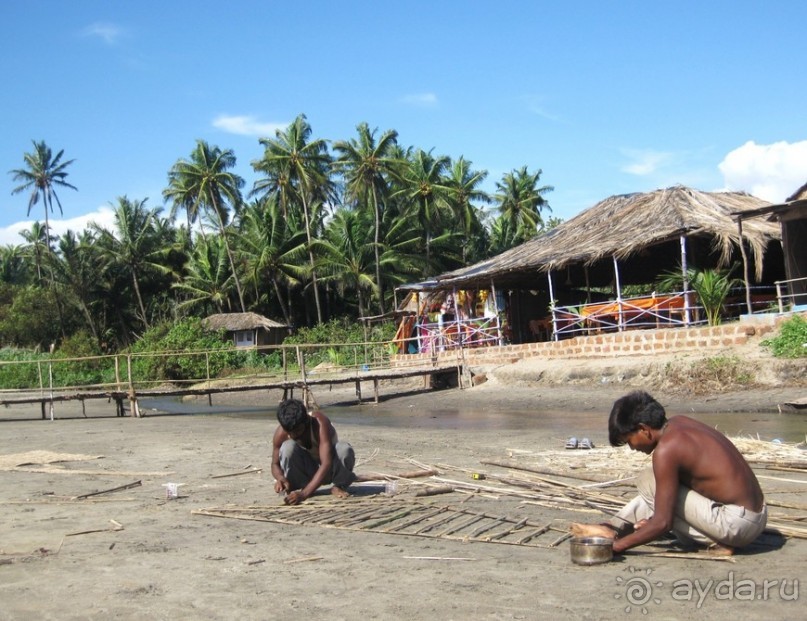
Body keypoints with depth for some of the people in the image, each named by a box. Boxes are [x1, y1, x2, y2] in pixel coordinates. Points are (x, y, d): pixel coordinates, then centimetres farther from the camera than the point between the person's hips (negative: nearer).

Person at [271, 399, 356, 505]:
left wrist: (304, 494, -50)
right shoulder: (281, 433, -22)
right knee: (288, 447, -30)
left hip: (328, 469, -2)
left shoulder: (319, 423, -33)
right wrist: (281, 478, -33)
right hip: (306, 469, 2)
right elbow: (275, 464, -8)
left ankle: (339, 486, -8)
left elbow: (326, 463, -41)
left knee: (345, 449, -35)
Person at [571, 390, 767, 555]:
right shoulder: (679, 423, 7)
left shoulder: (666, 449, -18)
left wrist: (617, 546, -8)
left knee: (648, 483, -5)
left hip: (738, 525, -9)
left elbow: (662, 523, -17)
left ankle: (716, 542, -2)